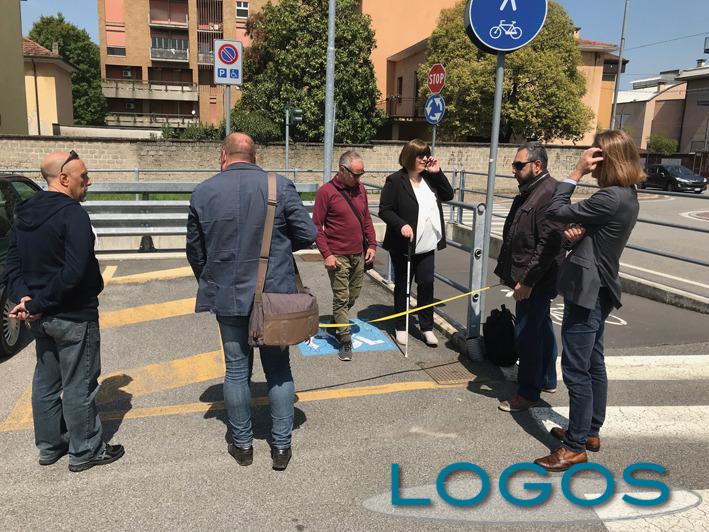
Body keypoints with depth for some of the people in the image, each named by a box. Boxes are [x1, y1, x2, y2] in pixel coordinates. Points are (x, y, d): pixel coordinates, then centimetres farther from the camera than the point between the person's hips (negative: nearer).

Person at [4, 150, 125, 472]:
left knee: (46, 382, 19)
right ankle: (84, 452, 19)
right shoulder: (72, 214, -20)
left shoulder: (25, 215, 8)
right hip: (74, 317, -9)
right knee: (79, 386, 4)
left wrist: (23, 297, -8)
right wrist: (36, 305, -19)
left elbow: (12, 266, 6)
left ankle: (49, 446, 34)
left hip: (42, 317, 9)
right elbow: (73, 273, -28)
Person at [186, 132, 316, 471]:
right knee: (278, 369, 12)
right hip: (275, 294, -1)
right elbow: (307, 234, -6)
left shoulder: (203, 192, -2)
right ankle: (281, 446, 19)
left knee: (236, 370, 14)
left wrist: (207, 283, 22)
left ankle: (242, 444, 26)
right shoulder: (280, 186, -7)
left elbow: (194, 249, 5)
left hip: (228, 296, 1)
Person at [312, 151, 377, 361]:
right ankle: (345, 341, 7)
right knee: (341, 299, -2)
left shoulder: (360, 188, 8)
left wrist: (372, 244, 7)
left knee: (353, 297, 15)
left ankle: (337, 321, 38)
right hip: (338, 256, -6)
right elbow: (316, 226, -10)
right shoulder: (326, 192, -10)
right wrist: (326, 254, -15)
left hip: (359, 255, 6)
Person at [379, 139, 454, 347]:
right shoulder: (395, 181, -11)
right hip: (404, 244, -5)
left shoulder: (429, 178, 8)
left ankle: (427, 327, 20)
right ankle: (401, 327, 24)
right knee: (402, 286, 10)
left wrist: (437, 173, -2)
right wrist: (401, 224, -26)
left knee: (427, 284, 7)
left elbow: (448, 196, 8)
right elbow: (384, 210, -11)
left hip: (427, 244, 5)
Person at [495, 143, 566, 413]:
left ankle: (528, 392, 11)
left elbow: (549, 244, -25)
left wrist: (527, 280, -24)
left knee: (527, 333, -3)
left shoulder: (549, 194, -20)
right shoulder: (529, 191, 12)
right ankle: (547, 380, 36)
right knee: (541, 327, 20)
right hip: (529, 278, 10)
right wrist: (506, 270, 19)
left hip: (536, 280, -10)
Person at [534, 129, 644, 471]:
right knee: (593, 364, 18)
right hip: (597, 291, 11)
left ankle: (576, 446, 8)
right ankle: (590, 431, 32)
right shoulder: (626, 195, 10)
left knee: (576, 371, -3)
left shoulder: (611, 198, -22)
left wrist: (576, 172, -15)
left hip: (587, 292, -11)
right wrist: (579, 233, -2)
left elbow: (555, 211, -21)